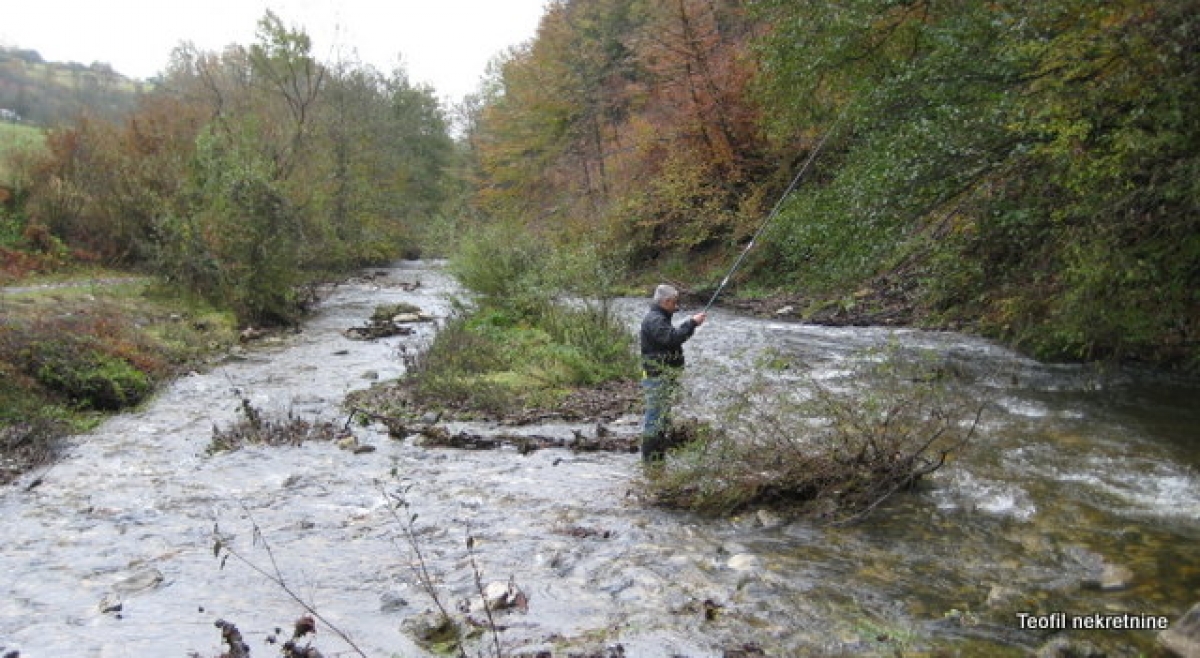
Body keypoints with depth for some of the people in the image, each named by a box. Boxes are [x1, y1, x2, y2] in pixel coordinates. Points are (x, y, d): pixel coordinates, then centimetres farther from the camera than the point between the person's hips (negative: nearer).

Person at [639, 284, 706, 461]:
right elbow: (673, 337, -30)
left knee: (663, 415, 18)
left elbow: (675, 335, 21)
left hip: (665, 377, 11)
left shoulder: (660, 318, 19)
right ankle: (650, 455, -2)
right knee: (655, 415, -7)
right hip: (657, 378, -11)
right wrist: (692, 322, -24)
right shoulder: (654, 320, -17)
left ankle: (659, 451, 27)